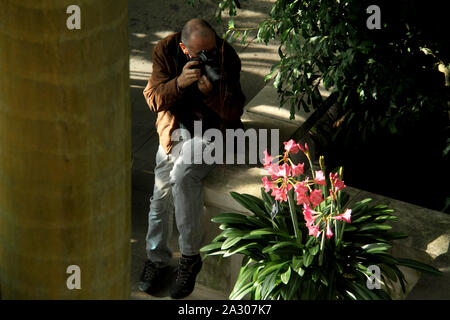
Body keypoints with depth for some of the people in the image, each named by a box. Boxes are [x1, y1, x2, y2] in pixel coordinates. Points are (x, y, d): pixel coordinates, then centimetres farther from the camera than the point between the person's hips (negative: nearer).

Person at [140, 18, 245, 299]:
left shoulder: (227, 56, -15)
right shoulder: (165, 50, -10)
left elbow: (234, 111, -13)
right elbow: (153, 99, -11)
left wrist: (211, 91, -34)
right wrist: (179, 83, -30)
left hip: (213, 129, -3)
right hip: (175, 128, 3)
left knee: (183, 174, -29)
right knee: (161, 191, -11)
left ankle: (190, 255, -14)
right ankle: (156, 258, 11)